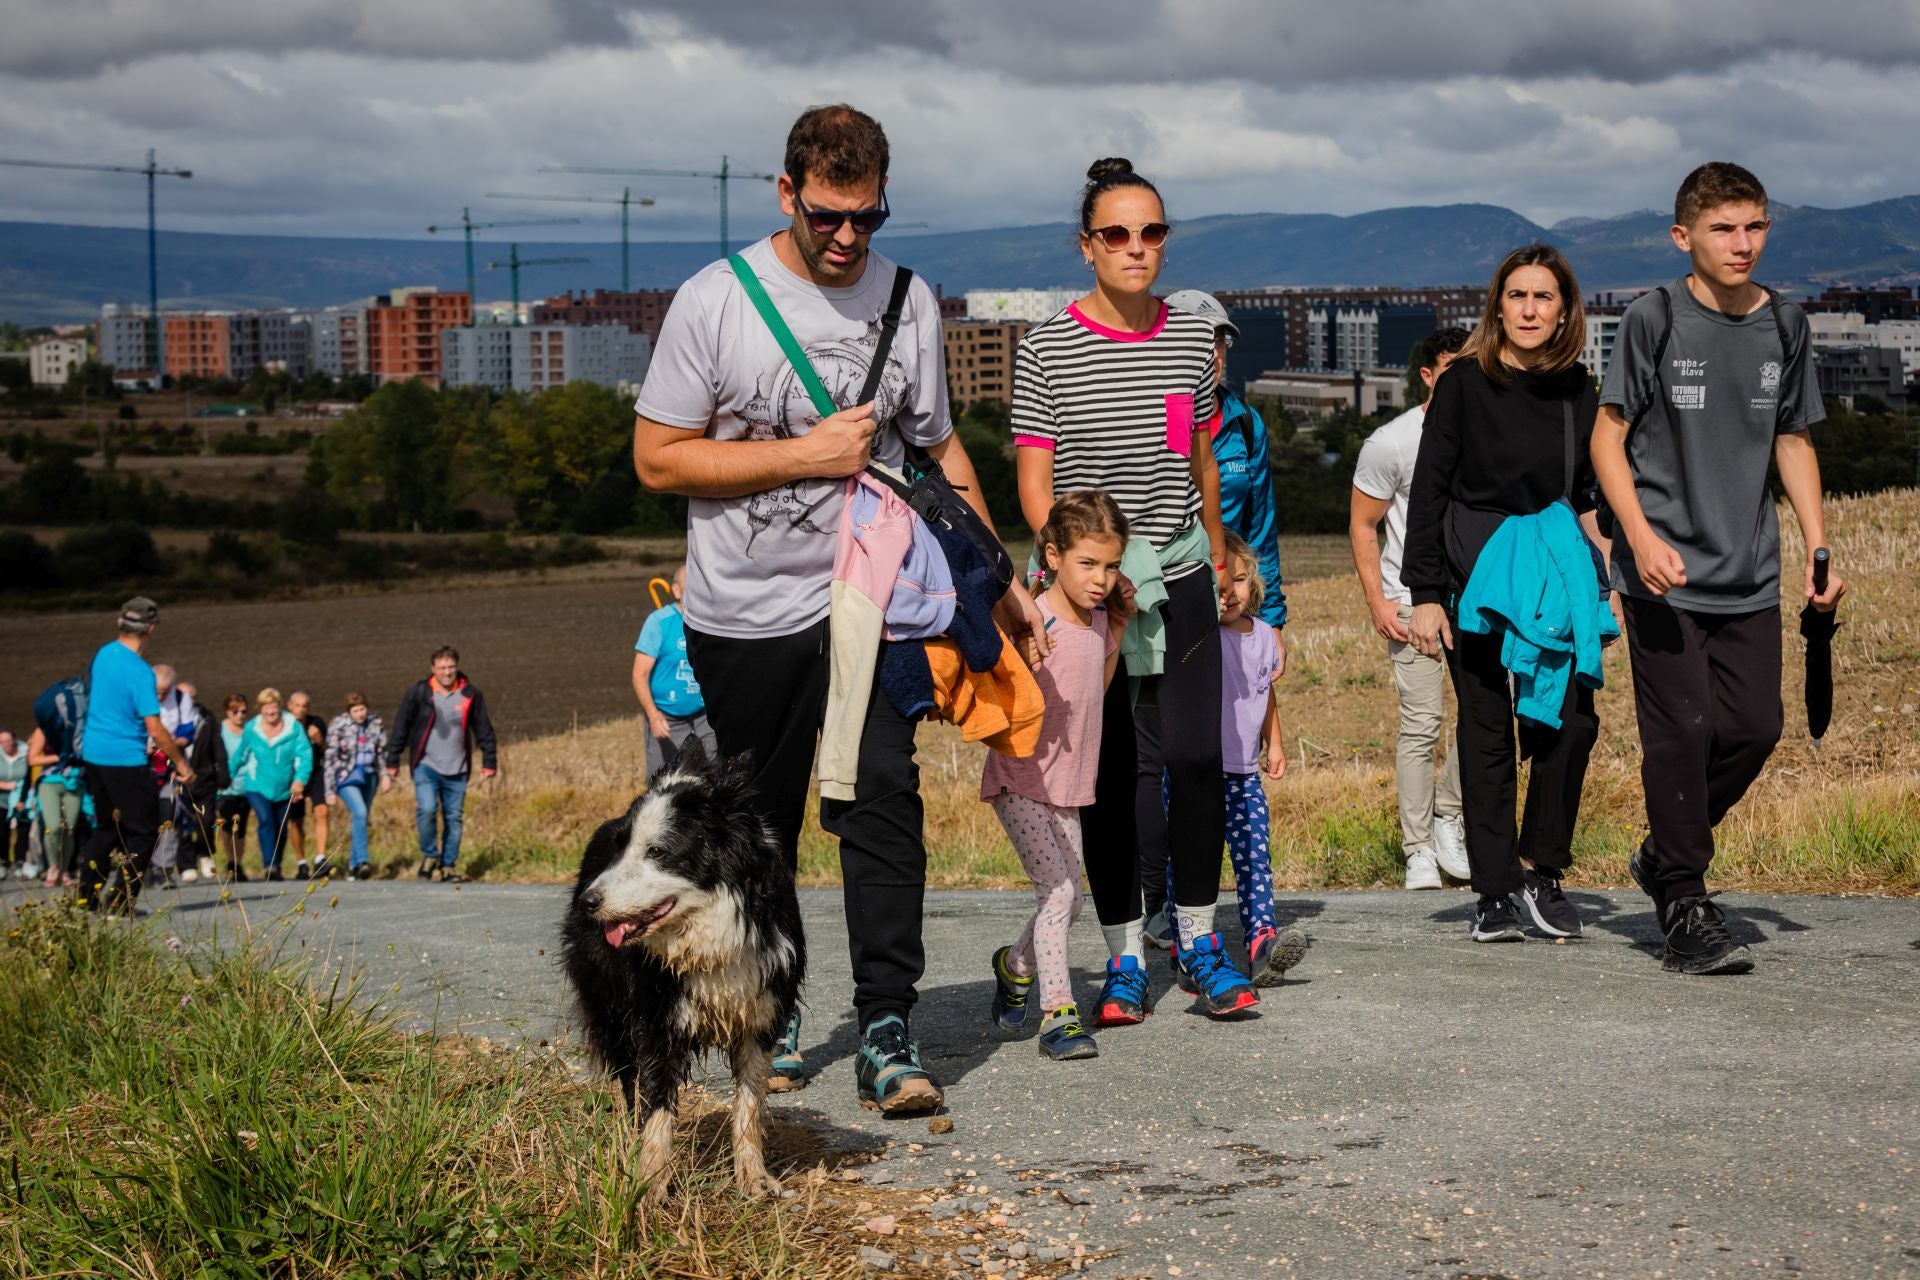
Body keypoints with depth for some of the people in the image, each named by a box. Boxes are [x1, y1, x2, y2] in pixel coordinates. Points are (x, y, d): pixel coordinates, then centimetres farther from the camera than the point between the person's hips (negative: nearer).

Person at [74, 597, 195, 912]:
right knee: (143, 832, 1)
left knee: (107, 827, 19)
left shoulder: (102, 655, 5)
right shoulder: (139, 671, -19)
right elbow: (155, 728, -20)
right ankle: (120, 903, -3)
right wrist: (181, 762, -9)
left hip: (93, 755, 8)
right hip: (127, 761, -8)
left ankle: (86, 897, 16)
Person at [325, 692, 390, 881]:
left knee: (361, 819, 10)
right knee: (359, 813, -24)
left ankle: (353, 864, 22)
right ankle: (362, 861, -27)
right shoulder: (338, 726, -8)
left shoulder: (376, 724, 1)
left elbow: (383, 752, 9)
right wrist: (330, 789, -7)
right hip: (346, 777, -4)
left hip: (369, 776, 4)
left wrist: (385, 776, -2)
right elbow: (330, 758, -6)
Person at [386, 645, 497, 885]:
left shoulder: (470, 695, 2)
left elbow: (484, 730, 10)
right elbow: (401, 727, 2)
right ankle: (429, 855, 3)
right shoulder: (419, 693, -4)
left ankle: (448, 866, 17)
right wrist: (392, 761, 2)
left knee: (454, 818, 5)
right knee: (427, 809, -20)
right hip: (426, 766, -2)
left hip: (457, 770, 2)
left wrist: (489, 763, 8)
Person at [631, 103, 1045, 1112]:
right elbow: (658, 459, -6)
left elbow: (938, 447, 17)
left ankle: (887, 1033, -14)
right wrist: (803, 456, -13)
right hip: (743, 613, -1)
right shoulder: (715, 301, -5)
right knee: (757, 823, 9)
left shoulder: (909, 300, 5)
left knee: (882, 792, -14)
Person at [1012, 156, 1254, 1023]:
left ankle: (1198, 942, 9)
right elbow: (1033, 480, -4)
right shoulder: (1046, 349, -3)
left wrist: (1219, 561, 25)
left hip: (1180, 578, 3)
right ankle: (1124, 959, 10)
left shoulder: (1192, 340, 8)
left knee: (1195, 756, -5)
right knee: (1112, 770, 1)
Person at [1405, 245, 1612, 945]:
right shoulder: (1465, 384, -4)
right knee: (1486, 730, 1)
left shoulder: (1577, 391, 7)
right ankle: (1494, 892, 8)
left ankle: (1540, 869, 4)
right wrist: (1425, 594, -8)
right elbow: (1428, 492, -3)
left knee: (1572, 719, -11)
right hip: (1475, 573, -3)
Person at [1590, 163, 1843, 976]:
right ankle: (1685, 906, 4)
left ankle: (1666, 854, 25)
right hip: (1665, 573, -5)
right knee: (1682, 731, -6)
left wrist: (1819, 547, 10)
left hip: (1749, 573, 5)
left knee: (1755, 726, 2)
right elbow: (1608, 435, -5)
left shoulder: (1785, 328, 8)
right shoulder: (1654, 320, -6)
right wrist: (1642, 536, -18)